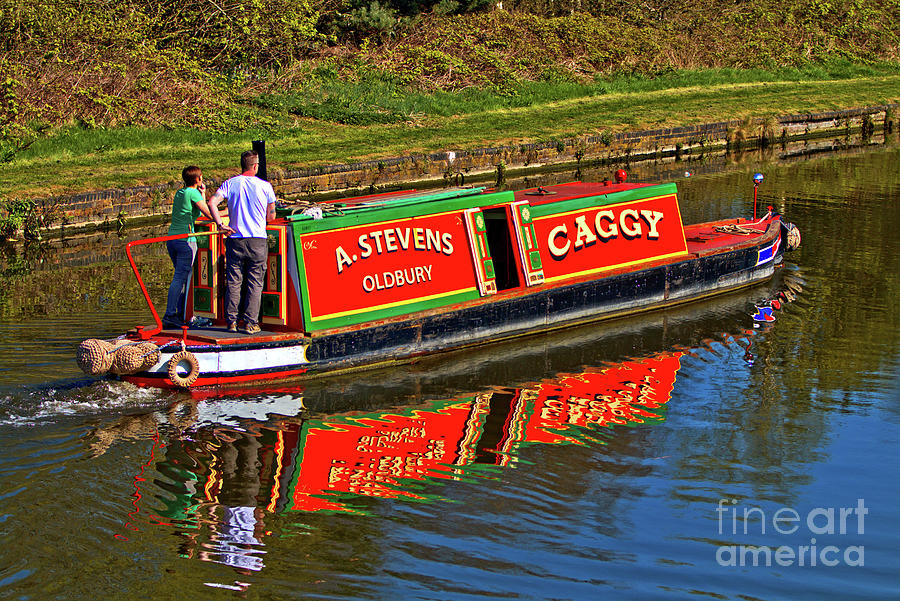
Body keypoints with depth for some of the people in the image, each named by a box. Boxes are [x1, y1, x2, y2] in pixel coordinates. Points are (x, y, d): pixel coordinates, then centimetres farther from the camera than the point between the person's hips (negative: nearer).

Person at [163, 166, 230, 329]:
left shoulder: (179, 193, 16)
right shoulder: (193, 193, -8)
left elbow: (197, 213, 22)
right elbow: (209, 215, -11)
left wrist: (202, 194, 19)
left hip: (171, 238, 8)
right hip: (186, 240, -8)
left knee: (183, 276, 15)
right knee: (180, 278, -9)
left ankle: (181, 315, 15)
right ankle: (169, 316, -14)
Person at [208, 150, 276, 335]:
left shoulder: (230, 184, 2)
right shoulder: (265, 186, -1)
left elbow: (212, 202, -11)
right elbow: (271, 216, 5)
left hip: (235, 240, 2)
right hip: (258, 241, -1)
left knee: (233, 282, 8)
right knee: (255, 284, 5)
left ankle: (232, 321, 9)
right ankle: (250, 323, 2)